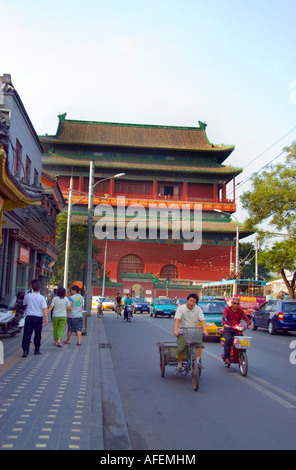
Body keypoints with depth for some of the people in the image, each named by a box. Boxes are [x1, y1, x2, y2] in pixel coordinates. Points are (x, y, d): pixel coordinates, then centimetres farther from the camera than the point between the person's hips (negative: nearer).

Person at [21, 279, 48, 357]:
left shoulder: (27, 296, 0)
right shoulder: (41, 297, -6)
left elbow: (24, 304, 18)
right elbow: (44, 308, -10)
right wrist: (46, 318, -8)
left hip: (29, 317, 1)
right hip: (38, 317, -1)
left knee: (27, 334, 0)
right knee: (37, 335, 12)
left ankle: (25, 350, -10)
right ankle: (37, 350, 20)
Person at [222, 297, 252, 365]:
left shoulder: (240, 310, 12)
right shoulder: (227, 309, 3)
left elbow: (245, 317, -2)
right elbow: (224, 317, -13)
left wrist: (249, 324, -22)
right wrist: (225, 324, -34)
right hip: (228, 329, -3)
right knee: (228, 340, -29)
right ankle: (226, 358, -21)